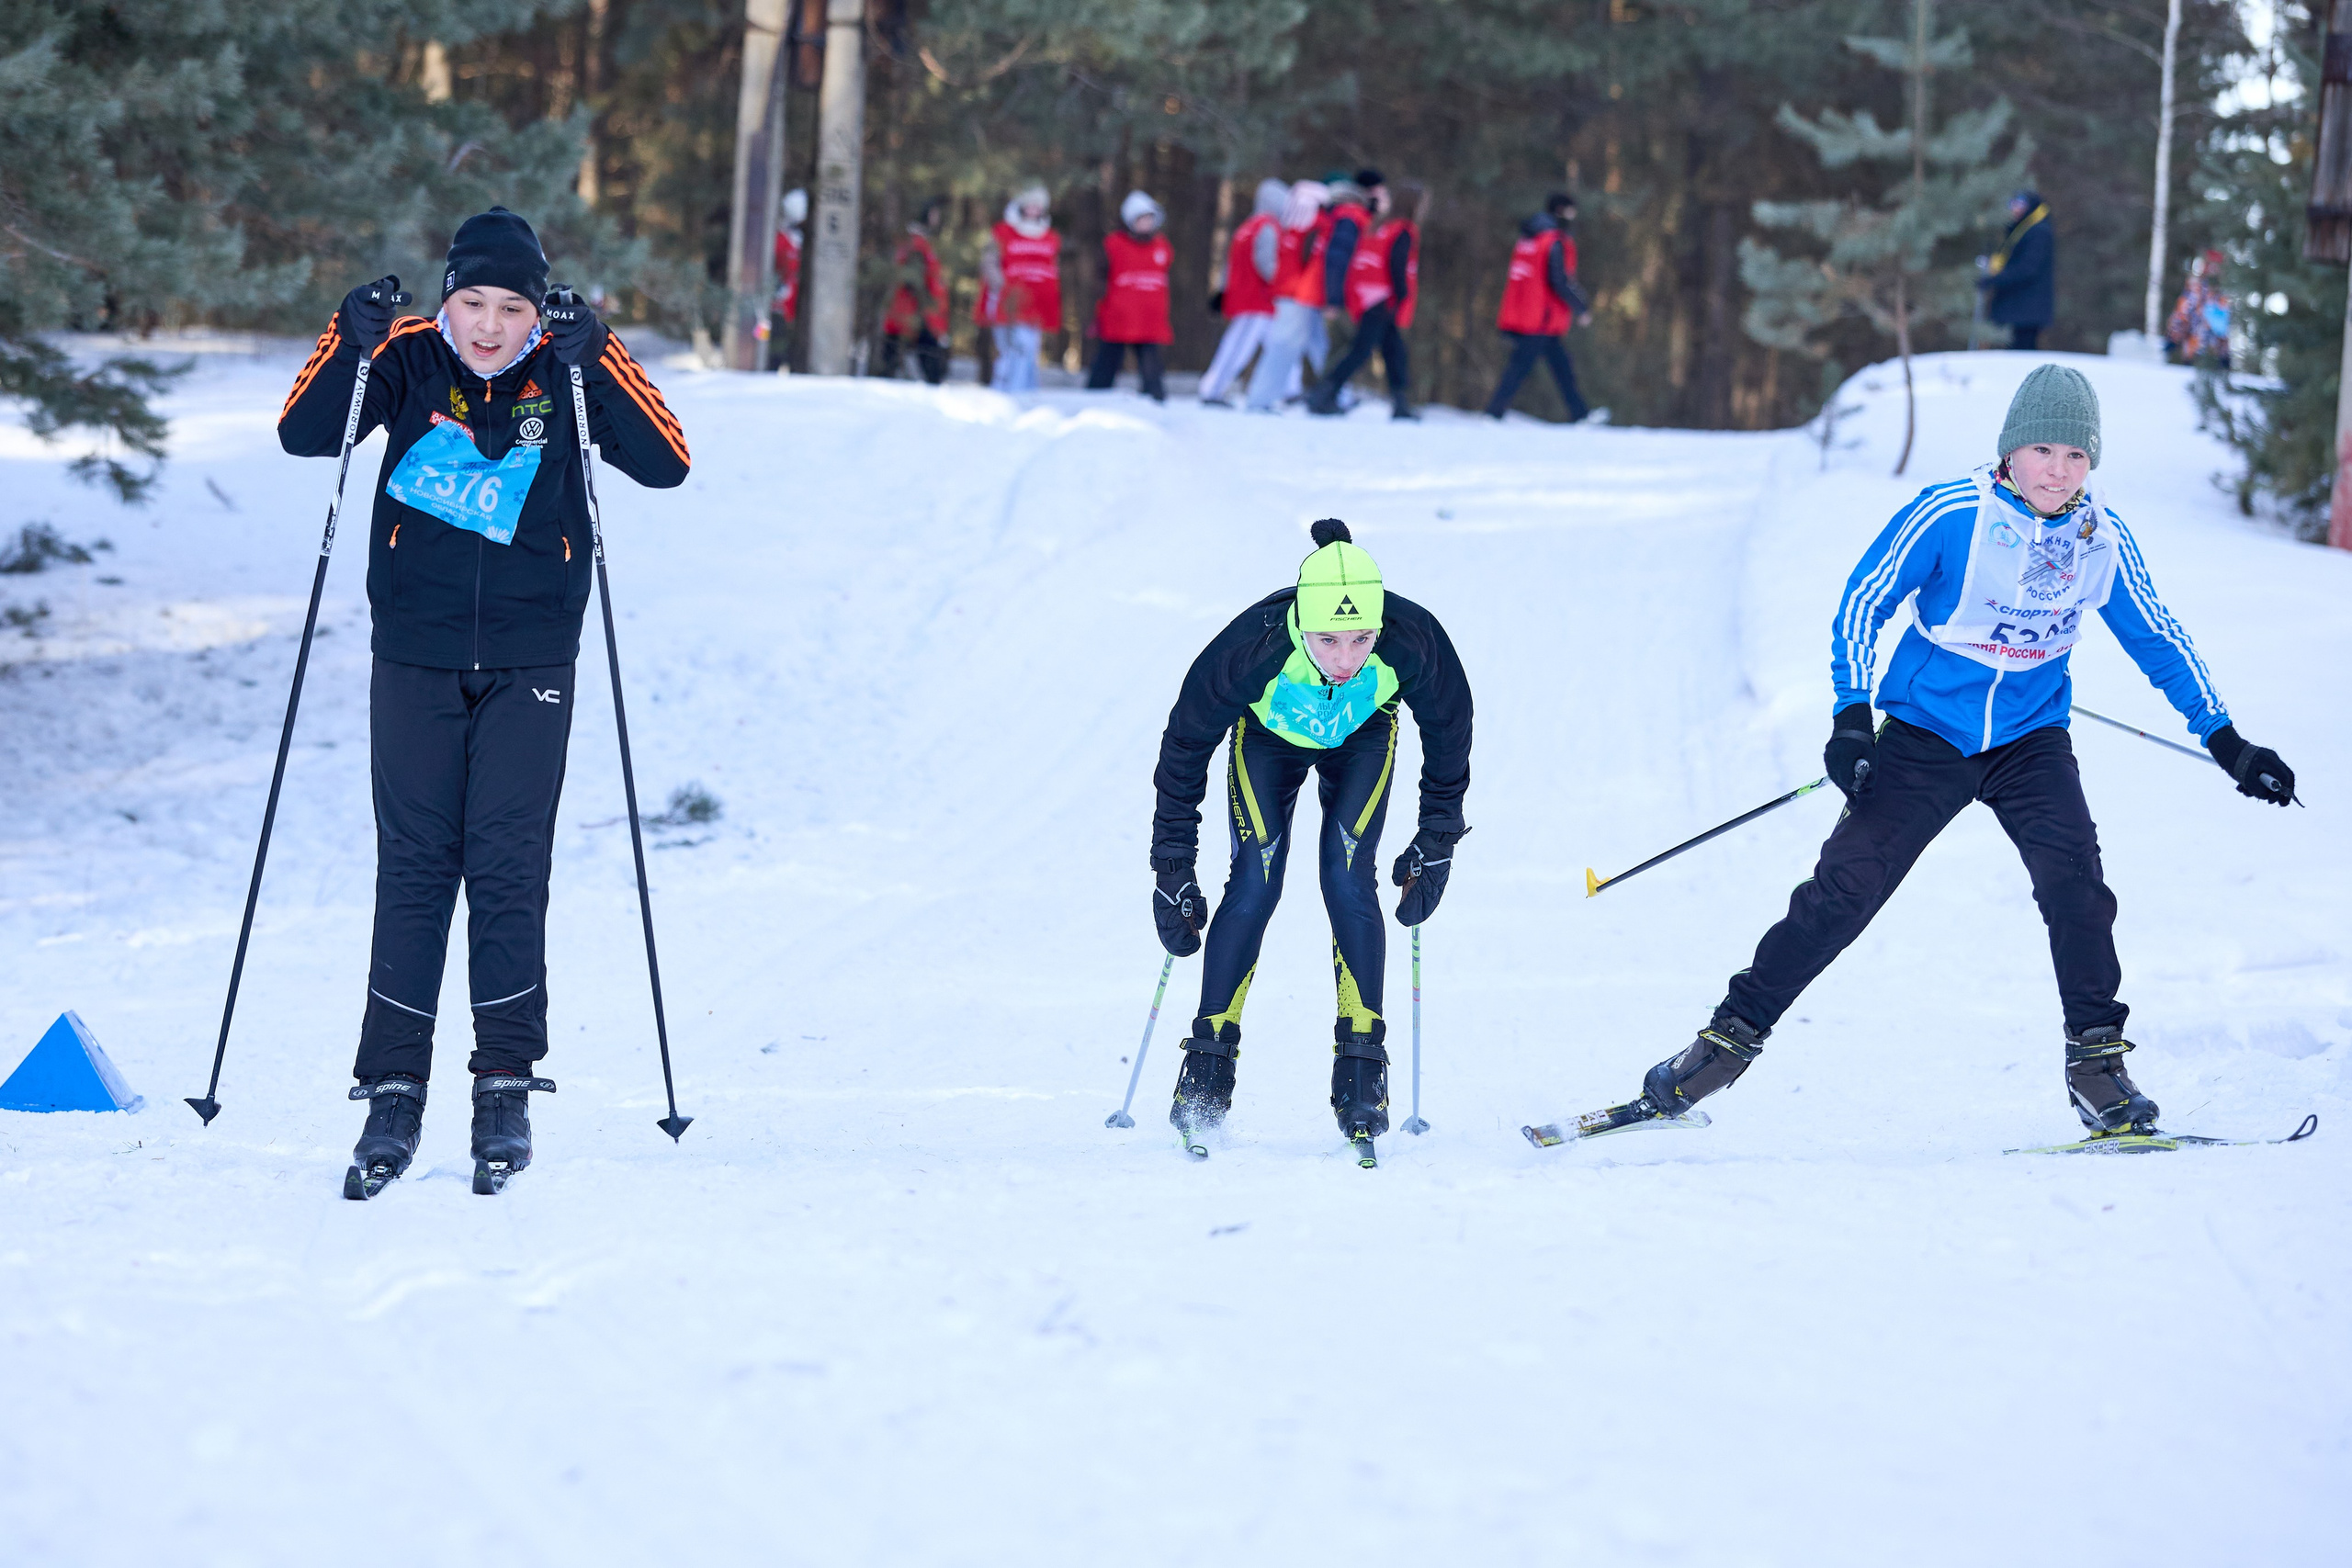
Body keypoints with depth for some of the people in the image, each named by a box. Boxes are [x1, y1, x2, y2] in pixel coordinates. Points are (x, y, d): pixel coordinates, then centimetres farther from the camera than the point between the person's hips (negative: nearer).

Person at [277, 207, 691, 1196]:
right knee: (413, 870, 0)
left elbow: (665, 465, -11)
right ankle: (393, 1095, 3)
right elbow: (303, 436, -8)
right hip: (416, 659, 1)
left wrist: (594, 362, -21)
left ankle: (507, 1089, 3)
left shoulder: (569, 374, -1)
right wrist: (350, 344, -23)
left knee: (507, 870, -5)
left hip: (528, 666, -1)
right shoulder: (408, 364, 0)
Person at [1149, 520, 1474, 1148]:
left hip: (1363, 739, 1)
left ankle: (1362, 1069, -8)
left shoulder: (1411, 642, -37)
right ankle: (1208, 1067, -3)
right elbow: (1184, 746, -23)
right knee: (1254, 882, -13)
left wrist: (1437, 841, -7)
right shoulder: (1252, 649, -40)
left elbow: (1449, 729, -14)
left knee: (1347, 879, -16)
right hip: (1267, 736, 0)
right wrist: (1173, 870, -18)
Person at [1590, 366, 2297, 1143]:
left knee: (2073, 876, -22)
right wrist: (1852, 718, -17)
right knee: (1844, 888, -5)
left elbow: (2158, 640, 8)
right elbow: (1862, 601, -9)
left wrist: (2227, 743, 9)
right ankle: (1732, 1035, 7)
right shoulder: (1948, 516, -15)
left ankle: (2097, 1062, -12)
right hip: (1925, 731, -2)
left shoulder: (2105, 542, -5)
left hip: (2030, 739, 2)